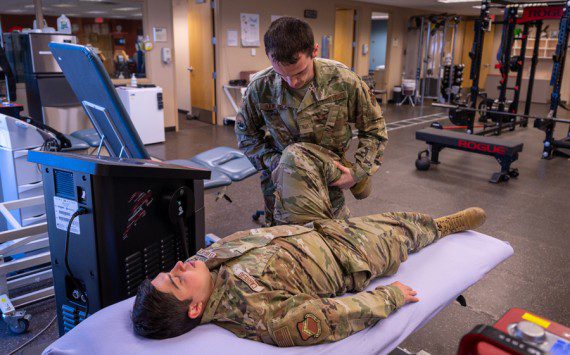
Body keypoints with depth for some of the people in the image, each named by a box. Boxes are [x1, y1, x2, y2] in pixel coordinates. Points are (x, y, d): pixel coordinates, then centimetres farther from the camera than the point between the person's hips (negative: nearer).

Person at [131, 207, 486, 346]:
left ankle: (441, 225, 56)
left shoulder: (207, 259, -21)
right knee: (406, 232, 20)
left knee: (395, 217, 23)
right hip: (350, 257, -5)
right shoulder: (260, 313, -42)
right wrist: (391, 296, -20)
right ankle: (443, 226, 55)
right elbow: (336, 317, -33)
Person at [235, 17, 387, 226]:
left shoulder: (342, 80, -20)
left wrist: (359, 172, -14)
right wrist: (274, 162, -12)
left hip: (330, 183, 0)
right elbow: (245, 133, 0)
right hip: (281, 181, 1)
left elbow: (374, 129, -6)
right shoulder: (260, 87, -18)